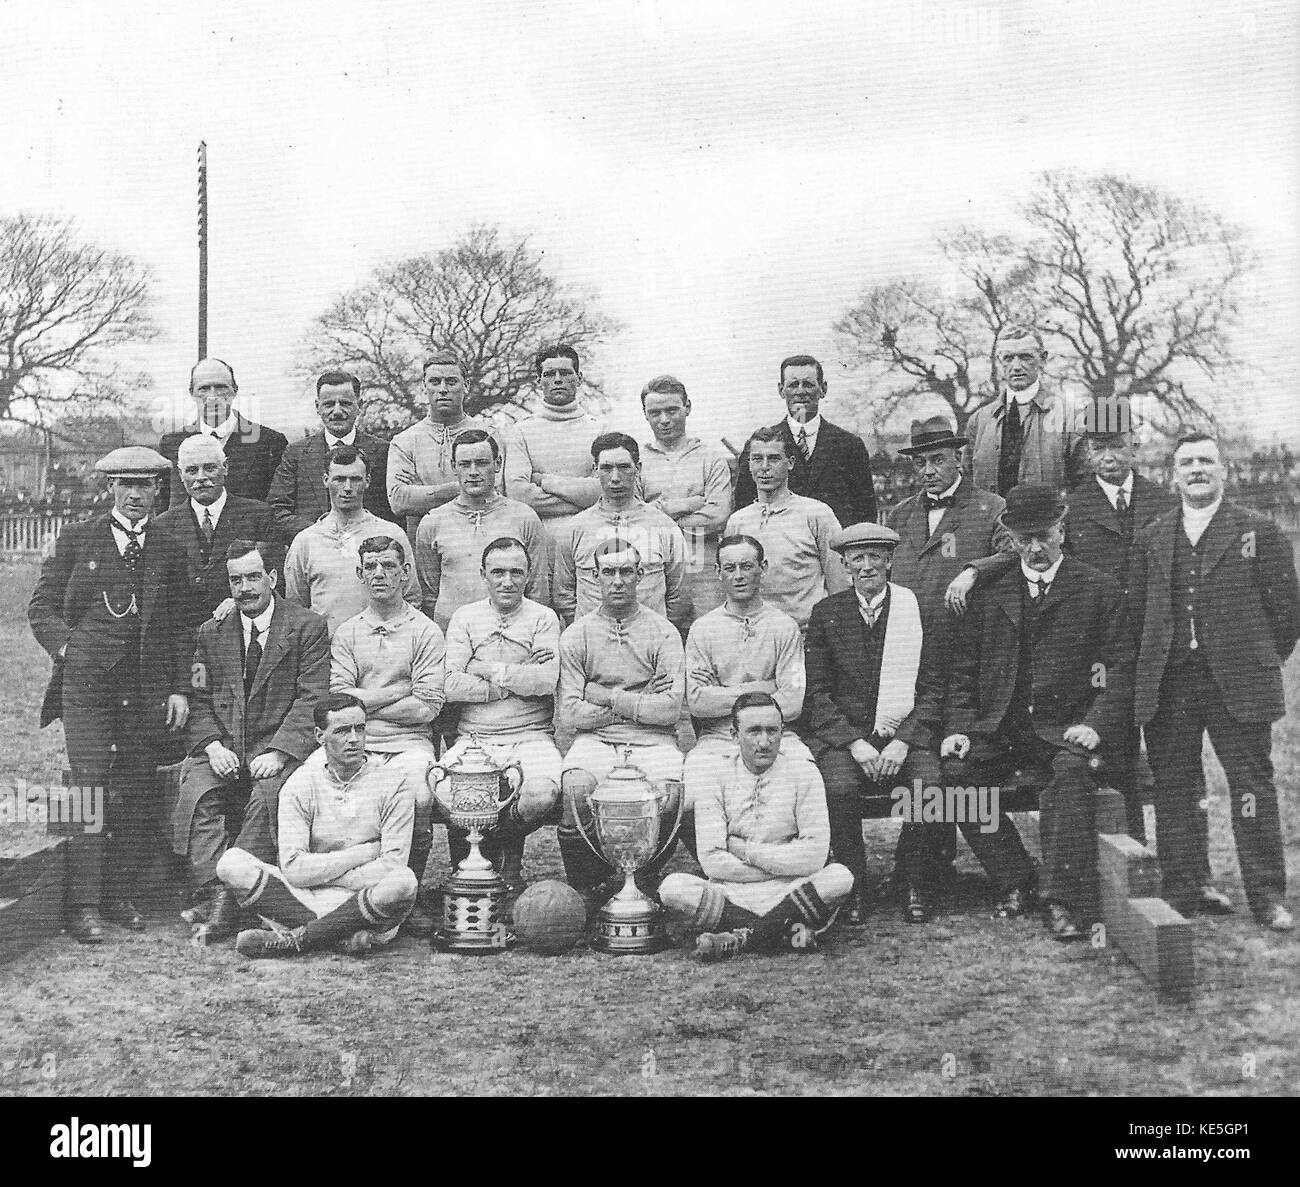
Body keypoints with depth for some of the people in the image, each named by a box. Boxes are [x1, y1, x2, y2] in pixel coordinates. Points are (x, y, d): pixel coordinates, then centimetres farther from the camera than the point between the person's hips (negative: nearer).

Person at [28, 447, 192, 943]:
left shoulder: (168, 549, 12)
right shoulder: (76, 539, 7)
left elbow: (179, 626, 12)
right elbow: (41, 606, 8)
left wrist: (180, 688, 5)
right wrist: (68, 648, -8)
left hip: (149, 689, 2)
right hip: (87, 683, -2)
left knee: (137, 795, 3)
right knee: (88, 786, -8)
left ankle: (121, 896, 14)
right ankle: (83, 905, -3)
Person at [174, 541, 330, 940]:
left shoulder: (308, 627, 3)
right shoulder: (211, 632, 16)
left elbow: (311, 699, -5)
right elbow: (199, 701, 11)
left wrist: (278, 751, -18)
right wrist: (212, 745, -9)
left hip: (278, 747, -3)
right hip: (222, 747, 3)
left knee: (267, 794, -32)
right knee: (195, 790, -26)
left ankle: (232, 901, -30)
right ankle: (210, 890, -28)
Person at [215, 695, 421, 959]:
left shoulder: (394, 779, 0)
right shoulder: (300, 783, 4)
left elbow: (393, 867, -9)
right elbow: (293, 869, -6)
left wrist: (318, 872, -6)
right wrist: (363, 853, -8)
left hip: (367, 902, -1)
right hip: (307, 897, 2)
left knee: (403, 881, -36)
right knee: (232, 863, -17)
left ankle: (294, 939, -20)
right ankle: (344, 934, -23)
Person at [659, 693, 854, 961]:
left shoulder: (803, 773, 2)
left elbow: (814, 856, -8)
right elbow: (712, 862, -8)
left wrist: (745, 851, -8)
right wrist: (785, 865, -9)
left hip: (787, 896, 0)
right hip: (730, 896, 0)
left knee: (840, 877, -28)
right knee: (672, 888, -27)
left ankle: (741, 938, -21)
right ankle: (786, 931, -24)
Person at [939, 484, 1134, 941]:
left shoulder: (1099, 590, 6)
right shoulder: (988, 592, 13)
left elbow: (1121, 668, 1)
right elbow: (961, 670, 12)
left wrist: (1097, 725, -14)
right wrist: (957, 728, -3)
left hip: (1064, 728, -3)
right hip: (998, 728, 3)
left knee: (1072, 770, -34)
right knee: (955, 771, -23)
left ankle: (1064, 901, -28)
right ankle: (1015, 883, -7)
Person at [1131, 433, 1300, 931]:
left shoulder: (1259, 532, 3)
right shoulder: (1150, 539, 12)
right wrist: (1153, 668, 10)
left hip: (1238, 684, -3)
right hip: (1167, 685, 3)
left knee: (1252, 787, -1)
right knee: (1174, 788, 7)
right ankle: (1188, 887, 19)